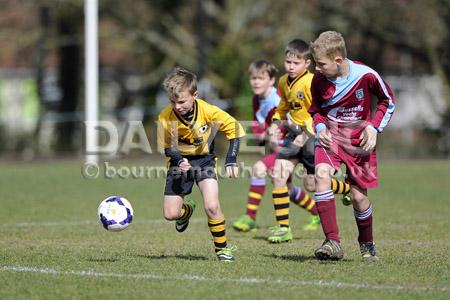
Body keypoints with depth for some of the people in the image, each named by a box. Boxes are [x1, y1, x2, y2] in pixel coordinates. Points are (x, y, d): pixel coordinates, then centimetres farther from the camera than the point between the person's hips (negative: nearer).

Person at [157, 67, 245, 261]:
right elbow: (167, 147, -6)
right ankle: (187, 210, 35)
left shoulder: (208, 111, -24)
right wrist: (179, 161, -27)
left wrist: (231, 161, -16)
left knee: (211, 206, -20)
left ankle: (222, 247, 0)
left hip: (204, 159, -1)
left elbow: (234, 129, -11)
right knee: (170, 214, -3)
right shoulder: (165, 118, -22)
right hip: (180, 160, 1)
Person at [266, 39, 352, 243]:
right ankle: (283, 228, -5)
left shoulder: (311, 83, -17)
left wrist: (306, 135, -24)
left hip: (313, 136, -7)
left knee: (312, 184, -2)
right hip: (295, 134, 7)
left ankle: (350, 188, 29)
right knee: (279, 174, -10)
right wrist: (276, 123, 9)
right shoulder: (284, 82, 8)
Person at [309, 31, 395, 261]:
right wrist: (320, 128, -9)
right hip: (331, 137, 1)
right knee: (322, 174, -26)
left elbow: (388, 102, 0)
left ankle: (367, 245, 30)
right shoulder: (319, 80, -9)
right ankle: (332, 242, -28)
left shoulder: (366, 76, -18)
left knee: (358, 195, 1)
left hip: (359, 141, -1)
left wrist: (374, 127, -12)